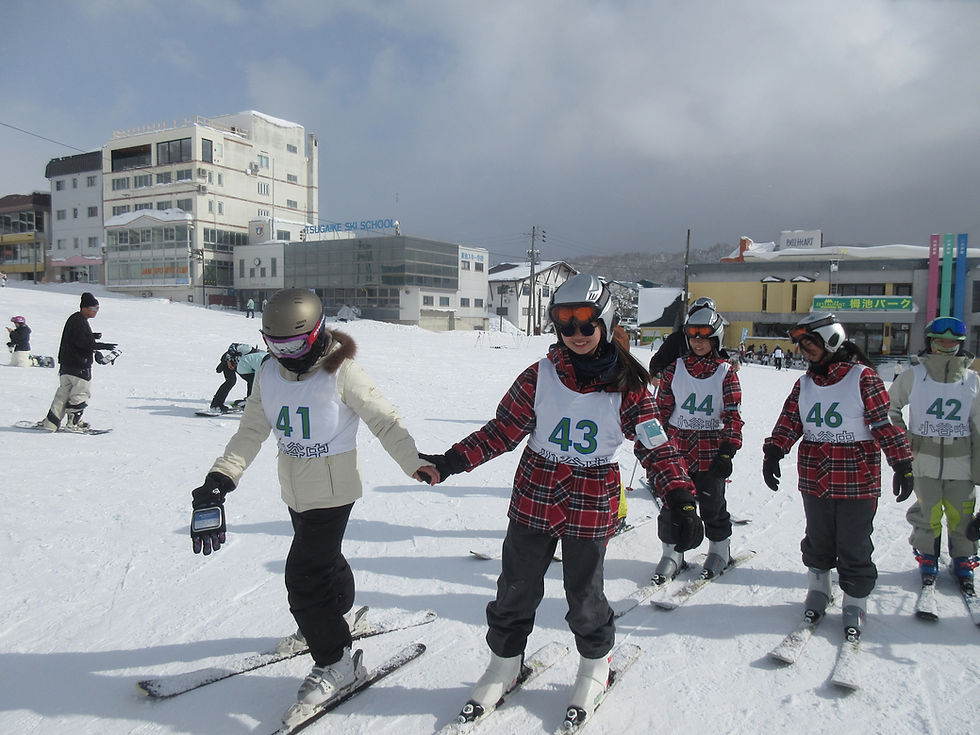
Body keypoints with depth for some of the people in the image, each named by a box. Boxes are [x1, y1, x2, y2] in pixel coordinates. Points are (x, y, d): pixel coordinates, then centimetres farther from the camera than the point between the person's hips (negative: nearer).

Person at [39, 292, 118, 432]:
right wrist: (103, 346, -21)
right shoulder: (79, 321, -14)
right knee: (82, 393, 0)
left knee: (63, 393, 14)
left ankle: (51, 422, 15)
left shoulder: (75, 319, 17)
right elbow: (82, 342, -23)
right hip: (79, 366, -10)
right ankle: (73, 423, 6)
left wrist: (93, 336, 8)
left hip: (66, 365, 10)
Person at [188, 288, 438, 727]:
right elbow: (251, 431, 0)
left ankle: (336, 662, 5)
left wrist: (414, 463, -24)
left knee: (304, 574, -9)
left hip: (333, 489, -7)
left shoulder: (340, 372, -20)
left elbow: (383, 419, -16)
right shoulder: (269, 374, -2)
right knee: (323, 556, 25)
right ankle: (336, 614, 52)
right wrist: (221, 478, -11)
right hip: (295, 489, 7)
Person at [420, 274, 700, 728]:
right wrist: (452, 461, -7)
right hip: (533, 498, 2)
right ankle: (504, 664, 37)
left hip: (592, 507, -1)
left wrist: (680, 500, -20)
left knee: (584, 596, 11)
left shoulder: (627, 385, -8)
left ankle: (595, 665, 40)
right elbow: (503, 429, 0)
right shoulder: (540, 376, -5)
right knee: (516, 588, 13)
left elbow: (657, 448, -8)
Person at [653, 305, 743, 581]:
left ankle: (720, 548, 30)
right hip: (677, 447, 2)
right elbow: (662, 407, 8)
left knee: (712, 504, 7)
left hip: (711, 451, -1)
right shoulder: (675, 369, 3)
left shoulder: (726, 372, -1)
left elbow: (733, 415, -2)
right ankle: (672, 552, 19)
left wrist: (728, 450, -10)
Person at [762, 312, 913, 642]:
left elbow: (885, 423, -8)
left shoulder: (863, 377, -7)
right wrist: (773, 453, -8)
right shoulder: (805, 384, 8)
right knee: (818, 540, 15)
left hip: (857, 480, -4)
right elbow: (789, 422, 5)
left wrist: (902, 464, -10)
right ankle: (818, 589, 34)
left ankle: (855, 602, 20)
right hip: (814, 478, 4)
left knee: (854, 546, 4)